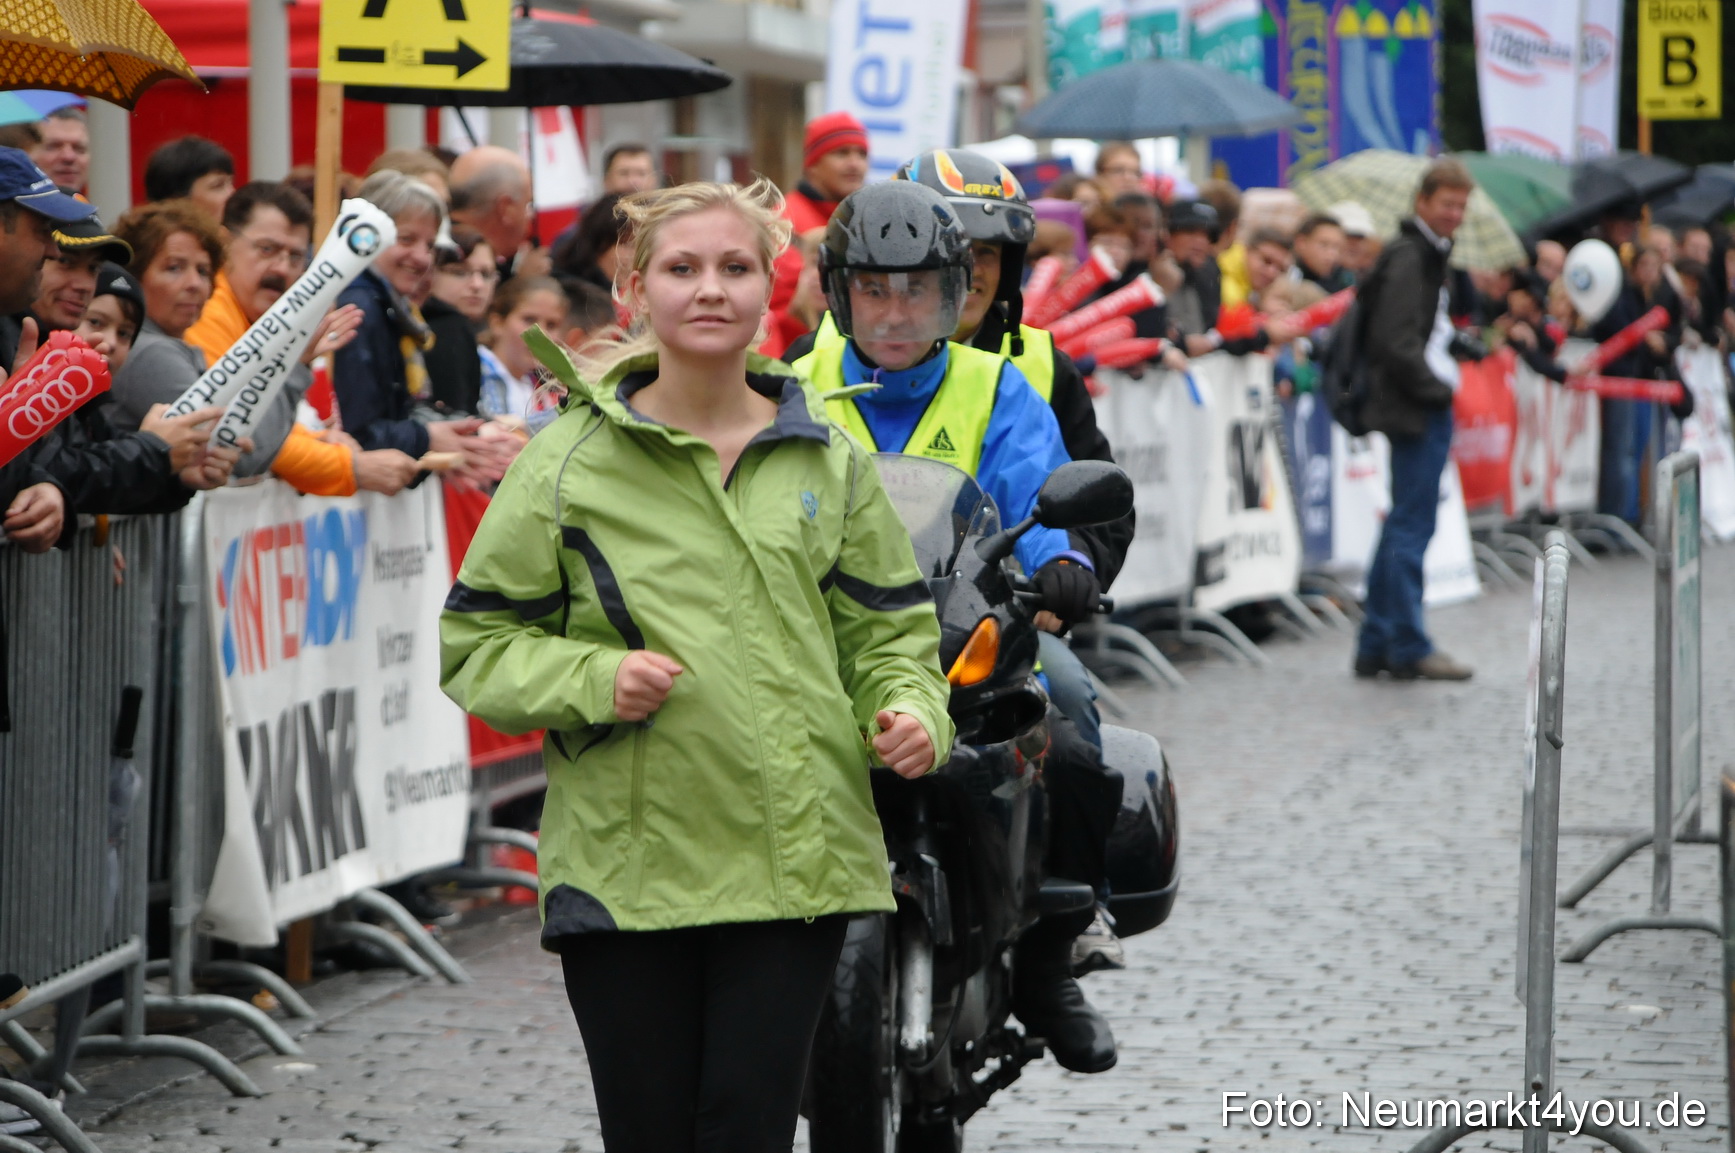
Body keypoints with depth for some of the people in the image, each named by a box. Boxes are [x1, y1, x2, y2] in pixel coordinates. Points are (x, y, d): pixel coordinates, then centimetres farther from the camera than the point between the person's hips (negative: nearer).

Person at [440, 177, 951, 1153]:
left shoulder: (828, 459, 10)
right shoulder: (573, 461, 2)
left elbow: (888, 626, 15)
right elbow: (478, 642, 4)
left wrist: (910, 712, -6)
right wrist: (593, 680, -13)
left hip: (795, 853, 1)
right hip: (626, 860, -1)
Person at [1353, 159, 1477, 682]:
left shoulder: (1428, 255, 18)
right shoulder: (1408, 259, -13)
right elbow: (1395, 341, -20)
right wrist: (1436, 389, -15)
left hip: (1426, 408, 11)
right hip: (1417, 411, -11)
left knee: (1404, 524, 12)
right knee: (1411, 525, -6)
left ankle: (1377, 646, 17)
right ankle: (1408, 648, -3)